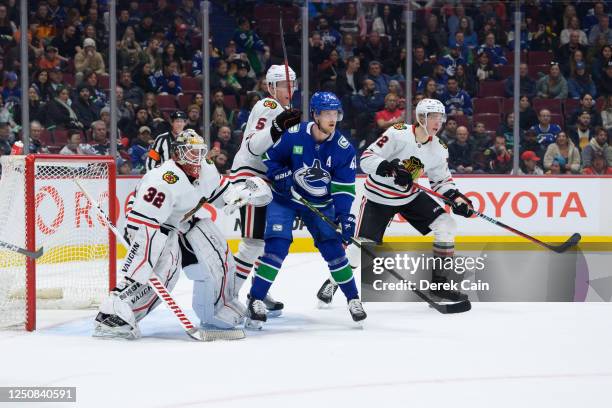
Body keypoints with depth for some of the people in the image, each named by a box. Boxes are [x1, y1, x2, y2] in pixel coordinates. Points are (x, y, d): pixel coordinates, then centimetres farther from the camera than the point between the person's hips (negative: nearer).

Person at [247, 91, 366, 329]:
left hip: (320, 204, 2)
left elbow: (344, 187, -13)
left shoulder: (343, 148, -14)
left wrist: (345, 216, -24)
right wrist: (280, 176, -21)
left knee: (333, 247, -4)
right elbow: (269, 158, -4)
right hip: (284, 199, -2)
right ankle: (256, 300, -10)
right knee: (277, 247, -15)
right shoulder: (292, 135, -19)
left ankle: (353, 299, 11)